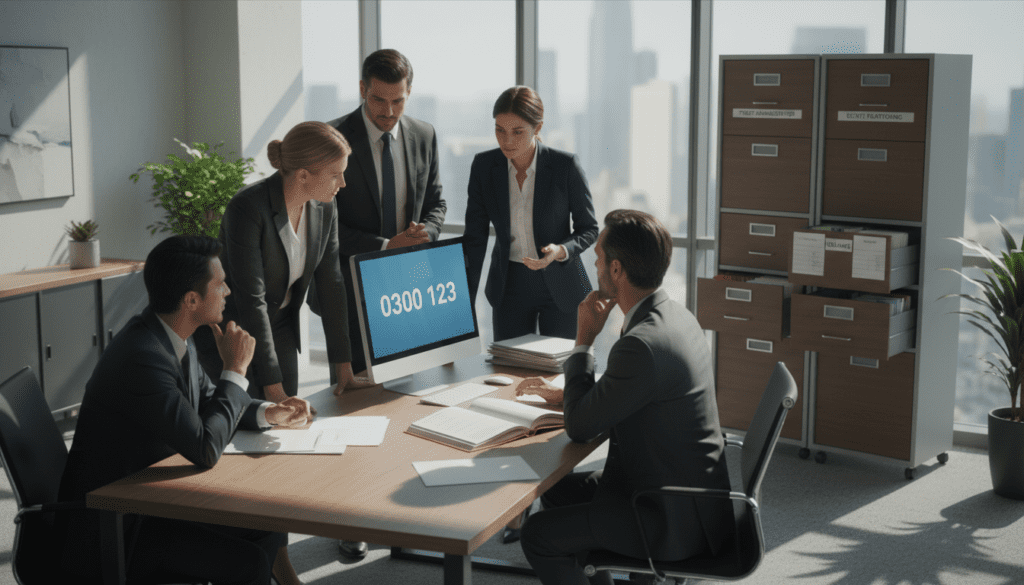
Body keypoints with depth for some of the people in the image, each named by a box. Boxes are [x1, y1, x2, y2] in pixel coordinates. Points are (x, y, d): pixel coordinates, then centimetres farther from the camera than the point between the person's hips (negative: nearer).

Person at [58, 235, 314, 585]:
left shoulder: (170, 337, 1)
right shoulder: (142, 357, -28)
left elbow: (207, 400, 17)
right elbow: (205, 450, -28)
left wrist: (268, 413, 0)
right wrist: (236, 369, -18)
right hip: (113, 530, -10)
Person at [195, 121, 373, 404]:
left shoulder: (324, 207, -8)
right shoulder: (248, 209, -28)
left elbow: (331, 284, -2)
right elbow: (251, 300, -28)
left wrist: (344, 367, -2)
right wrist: (273, 386, -26)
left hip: (280, 330, 6)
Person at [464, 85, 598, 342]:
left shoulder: (565, 165, -14)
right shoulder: (483, 165, -7)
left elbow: (589, 228, -3)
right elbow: (475, 237, -3)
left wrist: (561, 251, -24)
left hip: (560, 285, -2)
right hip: (509, 286, 2)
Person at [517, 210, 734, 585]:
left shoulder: (642, 345, -28)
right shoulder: (675, 315, 3)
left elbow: (579, 427, -17)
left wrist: (584, 339, -11)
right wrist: (563, 395, 17)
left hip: (675, 519, -10)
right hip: (683, 486, 10)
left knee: (539, 535, -5)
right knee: (558, 490, 20)